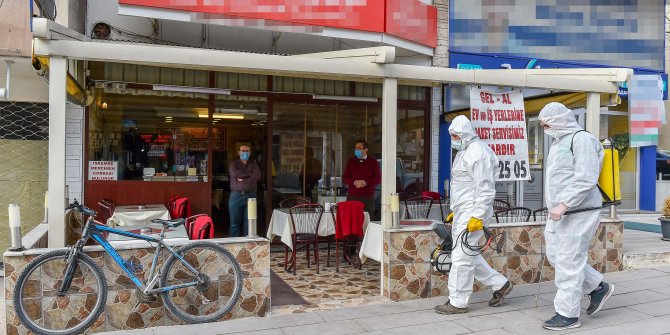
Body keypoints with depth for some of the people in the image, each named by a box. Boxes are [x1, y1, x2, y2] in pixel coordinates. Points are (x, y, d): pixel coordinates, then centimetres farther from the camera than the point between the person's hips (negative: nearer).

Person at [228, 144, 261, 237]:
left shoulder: (254, 164, 13)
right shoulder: (234, 164, 10)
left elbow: (257, 176, -6)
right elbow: (235, 173, -12)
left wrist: (243, 179, -9)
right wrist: (249, 174, -5)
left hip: (250, 196, 1)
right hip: (236, 195, -1)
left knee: (248, 223, 2)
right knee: (234, 223, 0)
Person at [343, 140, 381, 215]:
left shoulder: (373, 161, 6)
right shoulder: (351, 161, 12)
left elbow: (378, 178, 4)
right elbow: (345, 177, 10)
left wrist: (366, 183, -12)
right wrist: (354, 182, -9)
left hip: (368, 197, -1)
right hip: (352, 196, 1)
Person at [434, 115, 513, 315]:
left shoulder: (477, 152, -15)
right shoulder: (465, 152, 18)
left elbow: (485, 188, -21)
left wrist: (477, 216, -23)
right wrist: (455, 211, 23)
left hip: (472, 213, -11)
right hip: (463, 213, 11)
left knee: (461, 257, -4)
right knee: (467, 255, 16)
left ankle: (457, 302, 7)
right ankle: (500, 284, 27)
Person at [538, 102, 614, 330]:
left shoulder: (581, 139, -12)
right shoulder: (559, 141, 18)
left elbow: (586, 179, -21)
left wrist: (564, 205, -24)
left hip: (577, 212, -10)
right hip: (560, 212, 10)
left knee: (568, 262, -4)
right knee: (555, 256, 14)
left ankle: (568, 314, 8)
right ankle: (598, 287, 29)